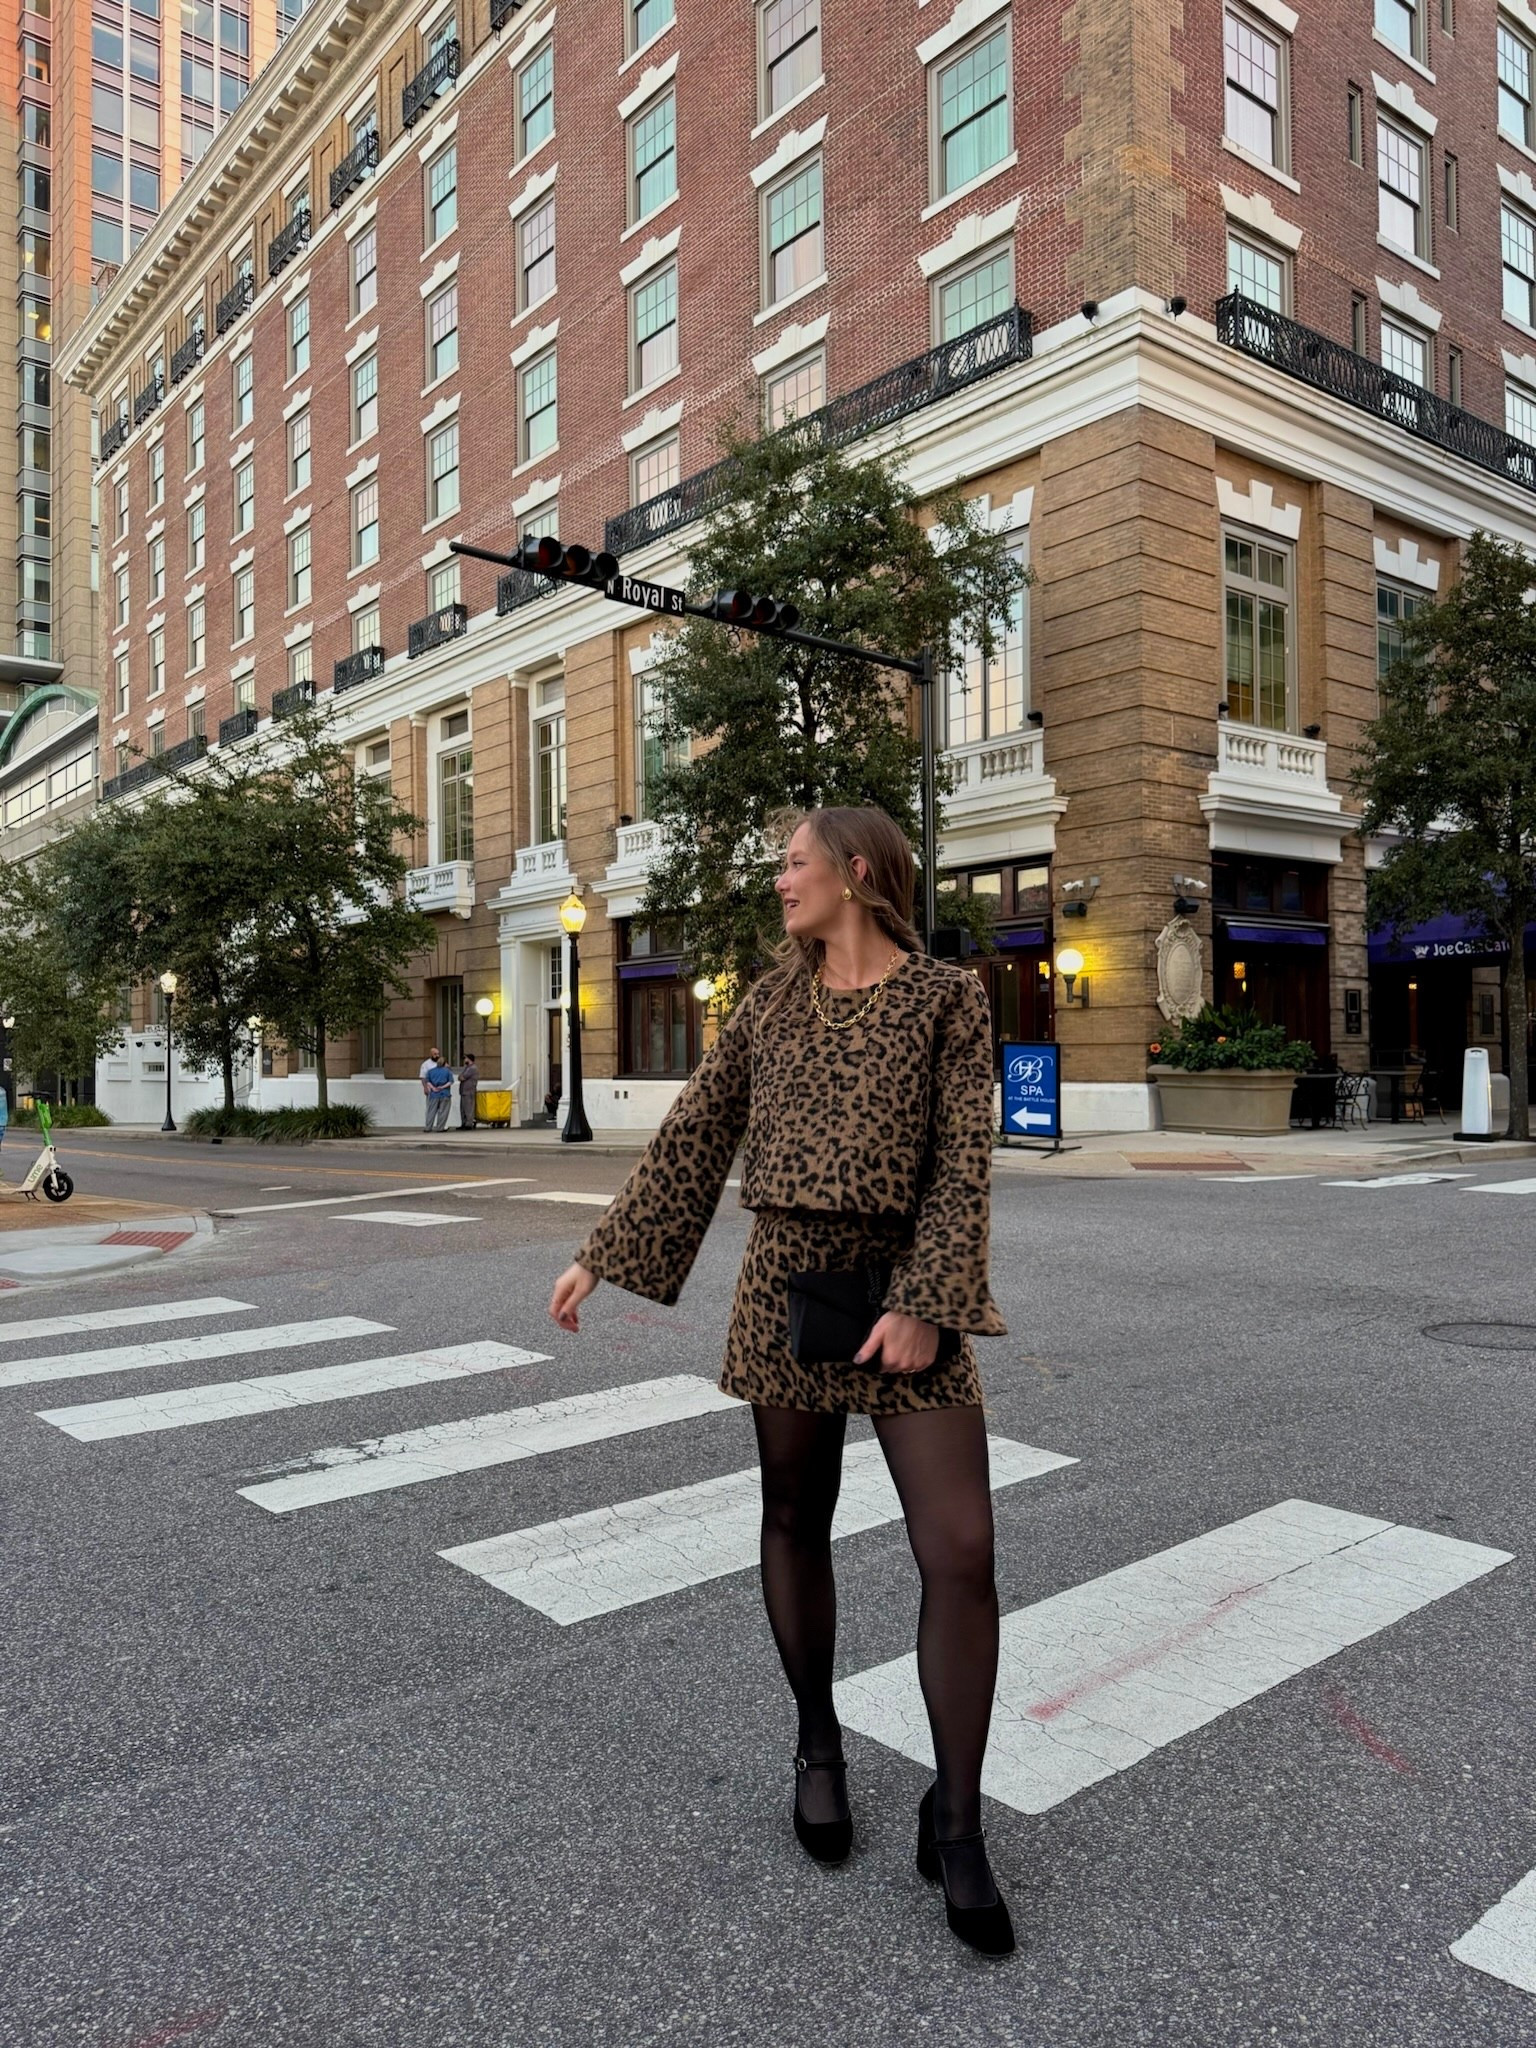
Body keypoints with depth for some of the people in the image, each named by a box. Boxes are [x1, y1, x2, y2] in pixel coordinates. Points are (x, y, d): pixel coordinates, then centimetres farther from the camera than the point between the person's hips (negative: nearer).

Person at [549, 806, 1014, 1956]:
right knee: (796, 1520, 12)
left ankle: (957, 1826, 11)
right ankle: (819, 1744, 36)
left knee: (961, 1550, -7)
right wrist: (603, 1256, 9)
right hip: (786, 1279, 3)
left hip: (903, 1285, -3)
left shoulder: (947, 997, -2)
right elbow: (694, 1136, 9)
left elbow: (965, 1161, -9)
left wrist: (922, 1304, -19)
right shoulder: (774, 997, 8)